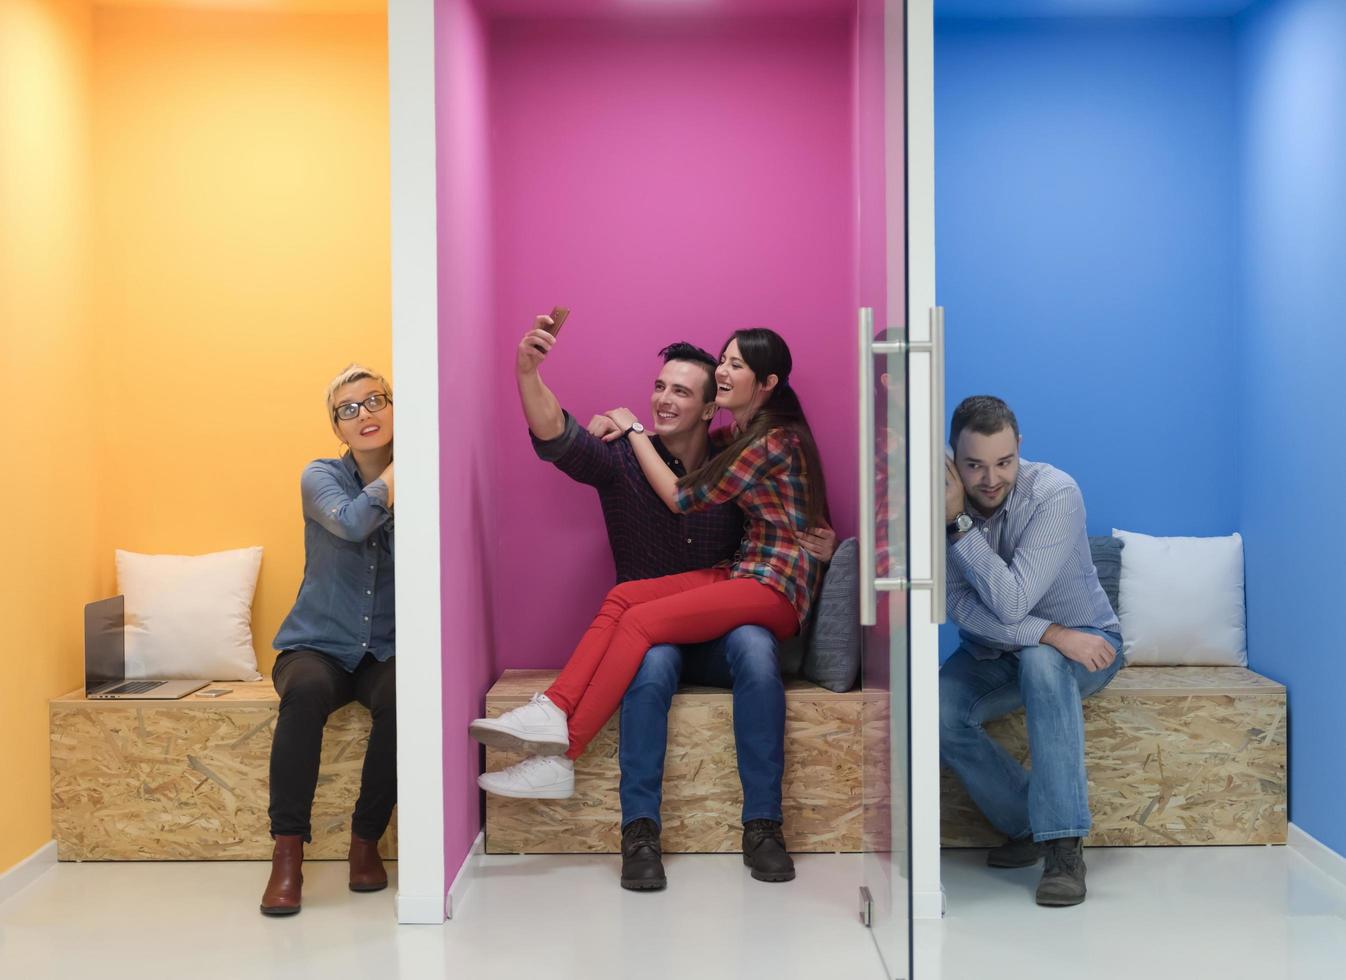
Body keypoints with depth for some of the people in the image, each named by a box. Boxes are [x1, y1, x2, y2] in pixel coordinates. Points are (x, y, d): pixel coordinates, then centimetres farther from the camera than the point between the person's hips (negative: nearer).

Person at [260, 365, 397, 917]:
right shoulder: (321, 477, 0)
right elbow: (352, 521, -23)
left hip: (387, 650, 1)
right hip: (319, 645, 0)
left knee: (400, 697, -33)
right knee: (306, 689, -35)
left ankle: (366, 840, -14)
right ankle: (288, 851, -27)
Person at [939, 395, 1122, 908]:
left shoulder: (1055, 494, -25)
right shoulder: (942, 501, -15)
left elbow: (1011, 601, -32)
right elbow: (961, 606, -21)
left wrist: (957, 524, -33)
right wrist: (1049, 633, -33)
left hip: (1083, 641, -3)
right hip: (994, 652, 4)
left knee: (1041, 663, -38)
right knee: (936, 711, -25)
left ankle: (1064, 846, -33)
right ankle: (1029, 826, -4)